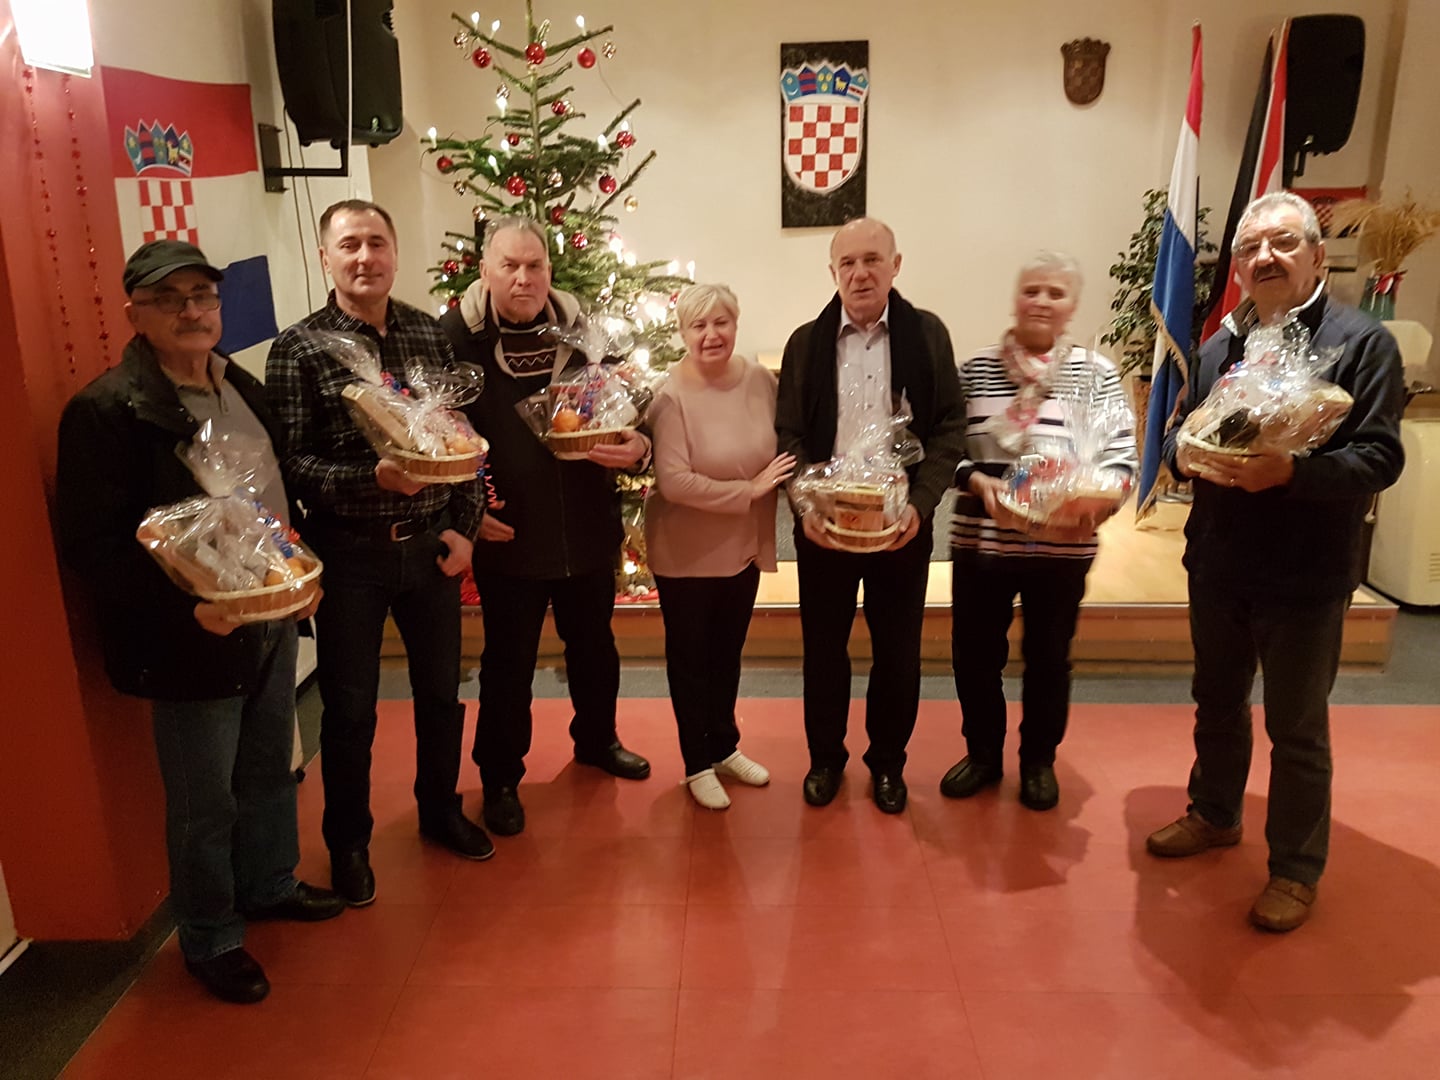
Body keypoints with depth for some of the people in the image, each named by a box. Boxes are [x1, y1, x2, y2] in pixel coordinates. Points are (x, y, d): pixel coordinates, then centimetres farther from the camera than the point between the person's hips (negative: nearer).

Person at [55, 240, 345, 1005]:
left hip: (271, 620, 7)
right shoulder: (105, 412, -16)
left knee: (270, 770, 23)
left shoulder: (240, 387, 7)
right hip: (191, 640, -7)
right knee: (205, 804, 9)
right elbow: (91, 544, -19)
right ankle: (210, 941, 30)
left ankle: (269, 885, 46)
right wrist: (184, 607, -26)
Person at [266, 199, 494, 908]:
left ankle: (440, 809, 40)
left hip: (432, 545, 3)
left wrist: (463, 525, -1)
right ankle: (347, 842, 31)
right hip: (350, 551, -3)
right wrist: (373, 479, -27)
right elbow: (291, 462, -12)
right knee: (349, 708, 10)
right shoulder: (298, 349, -8)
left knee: (441, 691, 17)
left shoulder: (430, 334, 3)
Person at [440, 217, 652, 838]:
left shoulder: (582, 332, 1)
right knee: (508, 663, 10)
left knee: (593, 644, 21)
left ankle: (596, 739, 46)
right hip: (507, 536, -3)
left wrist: (637, 447, -13)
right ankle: (499, 777, 29)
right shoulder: (457, 338, -9)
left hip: (589, 529, 4)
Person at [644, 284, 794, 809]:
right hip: (686, 551, -5)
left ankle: (724, 747, 41)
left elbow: (780, 451, 9)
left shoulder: (760, 379, -5)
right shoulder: (671, 396, -20)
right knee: (690, 657, 13)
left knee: (727, 652, 21)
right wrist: (749, 491, -22)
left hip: (745, 546, 5)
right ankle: (698, 765, 30)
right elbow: (674, 482, -26)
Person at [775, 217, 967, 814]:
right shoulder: (806, 342, 2)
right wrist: (806, 505, -13)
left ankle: (888, 760, 29)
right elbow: (788, 434, 1)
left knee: (898, 650, 10)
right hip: (823, 522, 1)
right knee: (823, 647, 10)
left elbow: (949, 427, -2)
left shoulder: (927, 334, 0)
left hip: (901, 521, 0)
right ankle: (825, 757, 29)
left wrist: (920, 503, -14)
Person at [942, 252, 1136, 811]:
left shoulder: (1097, 373, 0)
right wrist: (978, 481, -18)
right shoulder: (976, 369, 2)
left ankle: (1039, 760, 34)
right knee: (974, 652, 9)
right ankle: (983, 754, 32)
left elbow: (1121, 456, -3)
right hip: (980, 539, 1)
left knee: (1048, 656, 13)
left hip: (1062, 546, -1)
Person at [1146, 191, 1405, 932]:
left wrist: (1290, 472, -32)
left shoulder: (1362, 342, -9)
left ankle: (1296, 870, 23)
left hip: (1305, 578, -5)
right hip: (1217, 567, 6)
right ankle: (1214, 815, 41)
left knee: (1297, 730, 7)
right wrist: (1183, 453, -12)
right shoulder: (1218, 347, 10)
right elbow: (1177, 429, 12)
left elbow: (1380, 457, -16)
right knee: (1217, 704, 20)